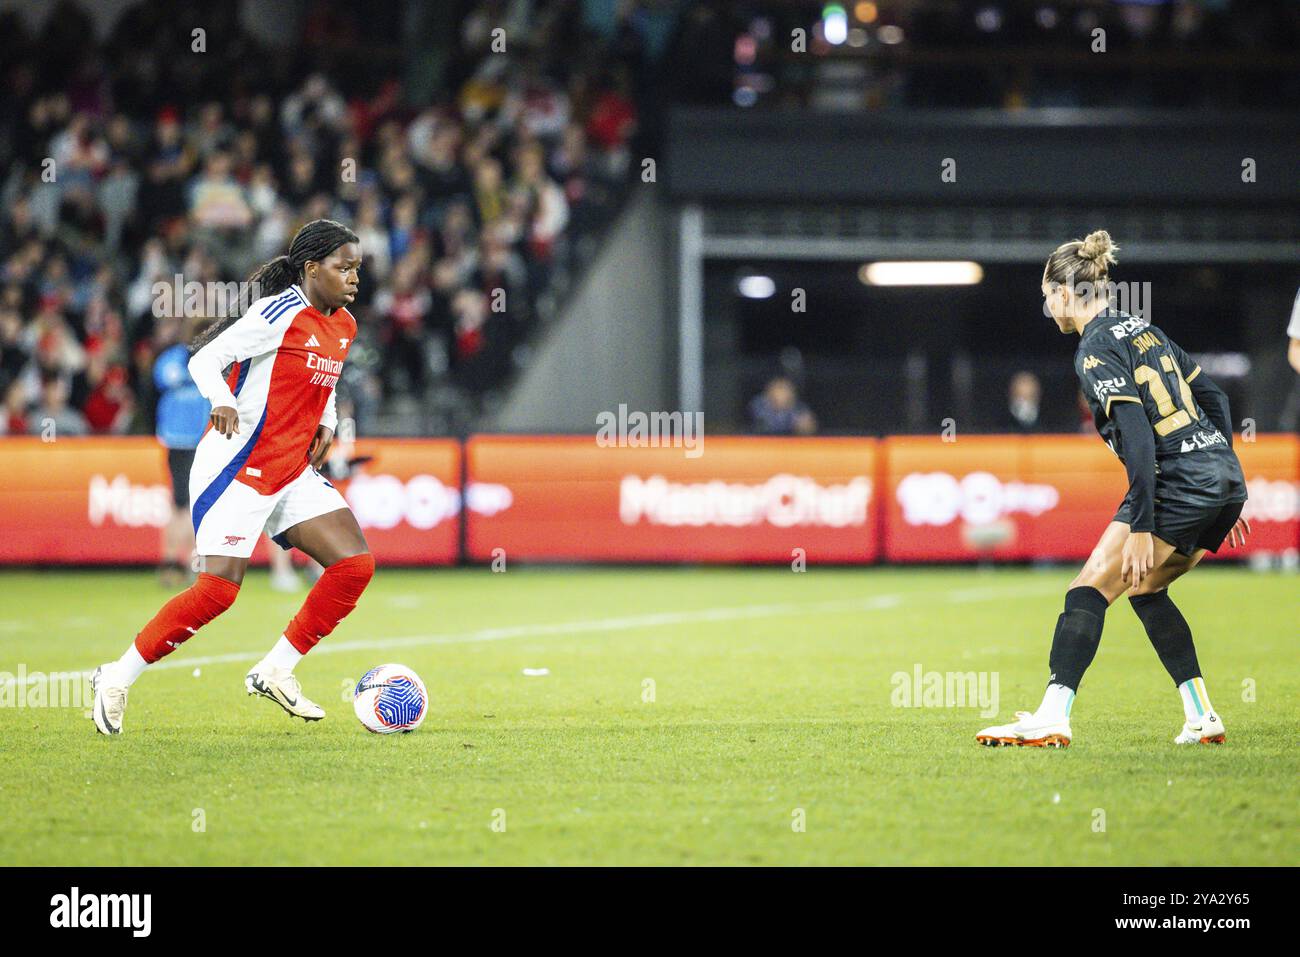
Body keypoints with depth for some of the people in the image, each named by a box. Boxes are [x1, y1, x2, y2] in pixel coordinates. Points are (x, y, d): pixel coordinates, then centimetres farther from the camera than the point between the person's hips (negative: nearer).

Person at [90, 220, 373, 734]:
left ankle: (276, 671, 5)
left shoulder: (343, 326, 11)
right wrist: (222, 403, -37)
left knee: (355, 565, -5)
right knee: (218, 589, -15)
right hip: (238, 466, -8)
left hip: (293, 472, 8)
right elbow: (205, 359, -18)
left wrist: (325, 426, 10)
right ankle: (117, 678, 1)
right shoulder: (281, 313, -15)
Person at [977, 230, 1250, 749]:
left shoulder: (1096, 349, -9)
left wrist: (1140, 529, -22)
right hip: (1225, 475, 9)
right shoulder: (1145, 330, 18)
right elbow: (1213, 398, 21)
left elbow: (1137, 436, -19)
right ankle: (1202, 717, 17)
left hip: (1179, 485, -9)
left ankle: (1052, 718, -17)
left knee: (1089, 591, -8)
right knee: (1145, 589, 22)